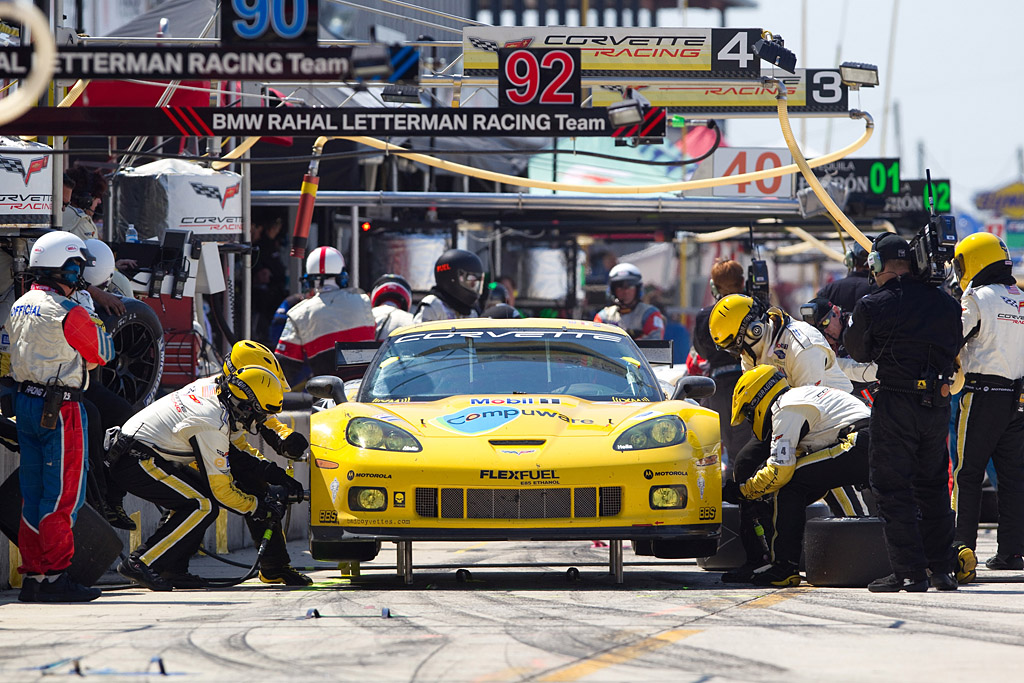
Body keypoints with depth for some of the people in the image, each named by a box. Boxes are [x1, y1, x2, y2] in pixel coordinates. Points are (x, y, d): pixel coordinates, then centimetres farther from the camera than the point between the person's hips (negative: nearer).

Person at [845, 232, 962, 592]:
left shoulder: (872, 306, -9)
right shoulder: (945, 303, 3)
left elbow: (858, 352, 5)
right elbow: (955, 348, 15)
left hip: (895, 401, -5)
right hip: (938, 401, 5)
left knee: (893, 489, 0)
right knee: (933, 487, 16)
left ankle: (909, 572, -5)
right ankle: (942, 568, 17)